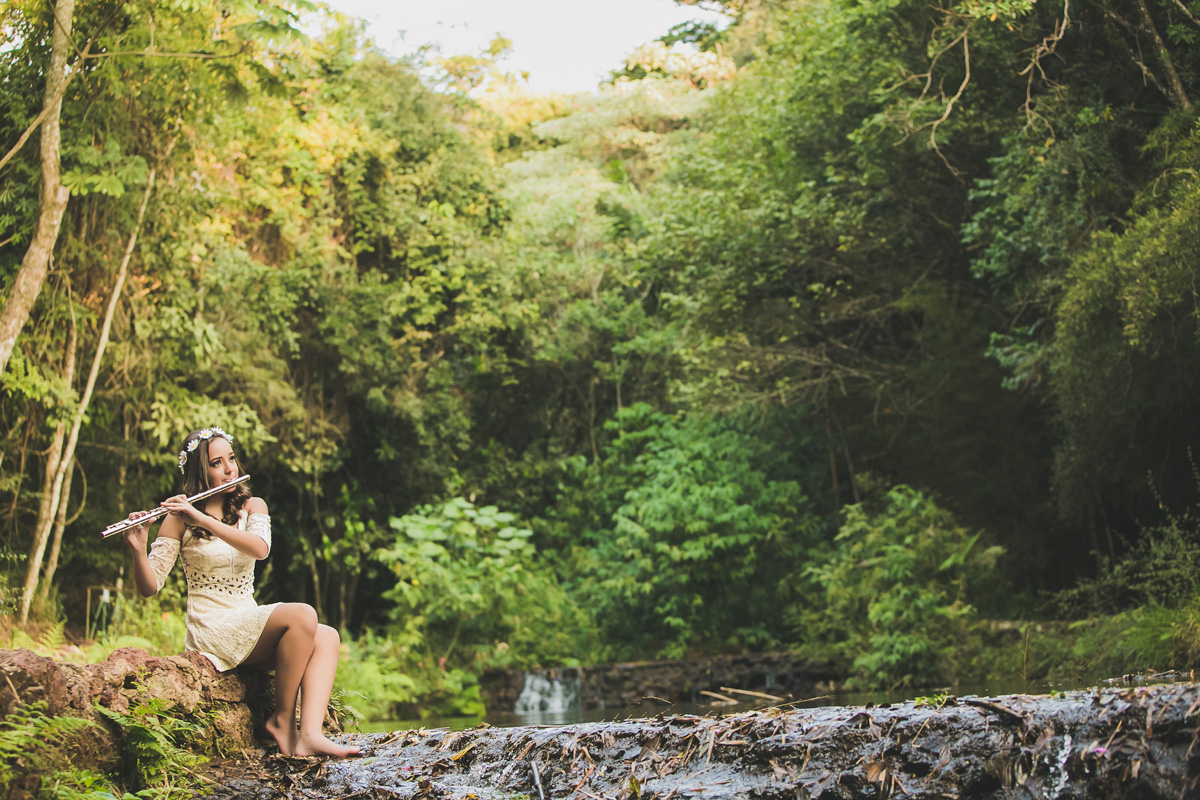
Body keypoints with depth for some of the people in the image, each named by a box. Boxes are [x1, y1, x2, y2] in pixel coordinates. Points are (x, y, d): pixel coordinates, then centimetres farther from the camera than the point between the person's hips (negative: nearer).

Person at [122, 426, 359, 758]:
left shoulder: (252, 506, 10)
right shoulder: (179, 518, -1)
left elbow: (260, 548, -13)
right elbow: (149, 587, -7)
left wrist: (204, 520, -23)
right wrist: (138, 550, -27)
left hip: (251, 624, 5)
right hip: (211, 628, -5)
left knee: (326, 638, -19)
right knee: (302, 615, -27)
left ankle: (310, 735, -32)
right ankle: (282, 719, -14)